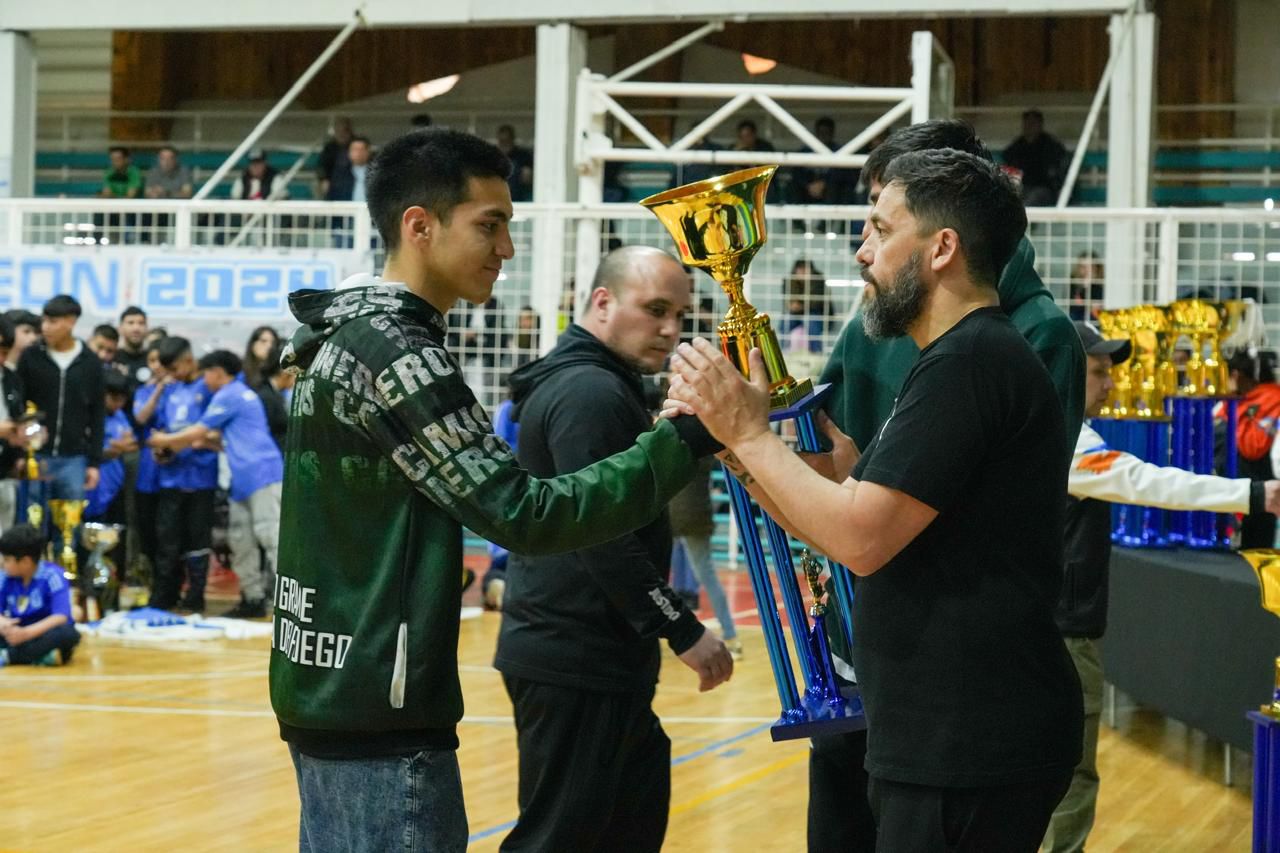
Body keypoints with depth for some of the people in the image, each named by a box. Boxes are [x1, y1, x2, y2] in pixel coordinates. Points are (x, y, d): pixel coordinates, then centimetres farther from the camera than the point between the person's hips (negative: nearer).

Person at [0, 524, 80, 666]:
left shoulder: (52, 576, -13)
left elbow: (60, 617, -21)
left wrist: (26, 633, -32)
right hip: (19, 636, 4)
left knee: (67, 633, -35)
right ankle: (41, 656, -32)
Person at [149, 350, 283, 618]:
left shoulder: (228, 396, -5)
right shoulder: (244, 394, 24)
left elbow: (199, 431, -2)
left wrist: (166, 441, 11)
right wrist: (205, 442, 18)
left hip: (262, 475, -10)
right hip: (244, 480, 10)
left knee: (272, 536, -14)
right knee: (240, 540, 11)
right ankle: (253, 598, 14)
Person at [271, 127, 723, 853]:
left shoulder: (349, 338, 13)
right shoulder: (393, 353, -17)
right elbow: (524, 515, -21)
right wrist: (684, 441, -21)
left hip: (331, 692, 10)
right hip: (378, 710, -10)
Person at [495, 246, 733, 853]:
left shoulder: (586, 384, 17)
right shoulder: (592, 393, -16)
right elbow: (601, 538, -23)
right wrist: (684, 632, -20)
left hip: (578, 653, 11)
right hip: (577, 663, -11)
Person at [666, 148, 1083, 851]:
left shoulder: (969, 363, -16)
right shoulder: (956, 362, 18)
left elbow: (861, 539, -23)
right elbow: (830, 513, 15)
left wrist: (749, 431, -12)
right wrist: (730, 438, 3)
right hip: (944, 740, 10)